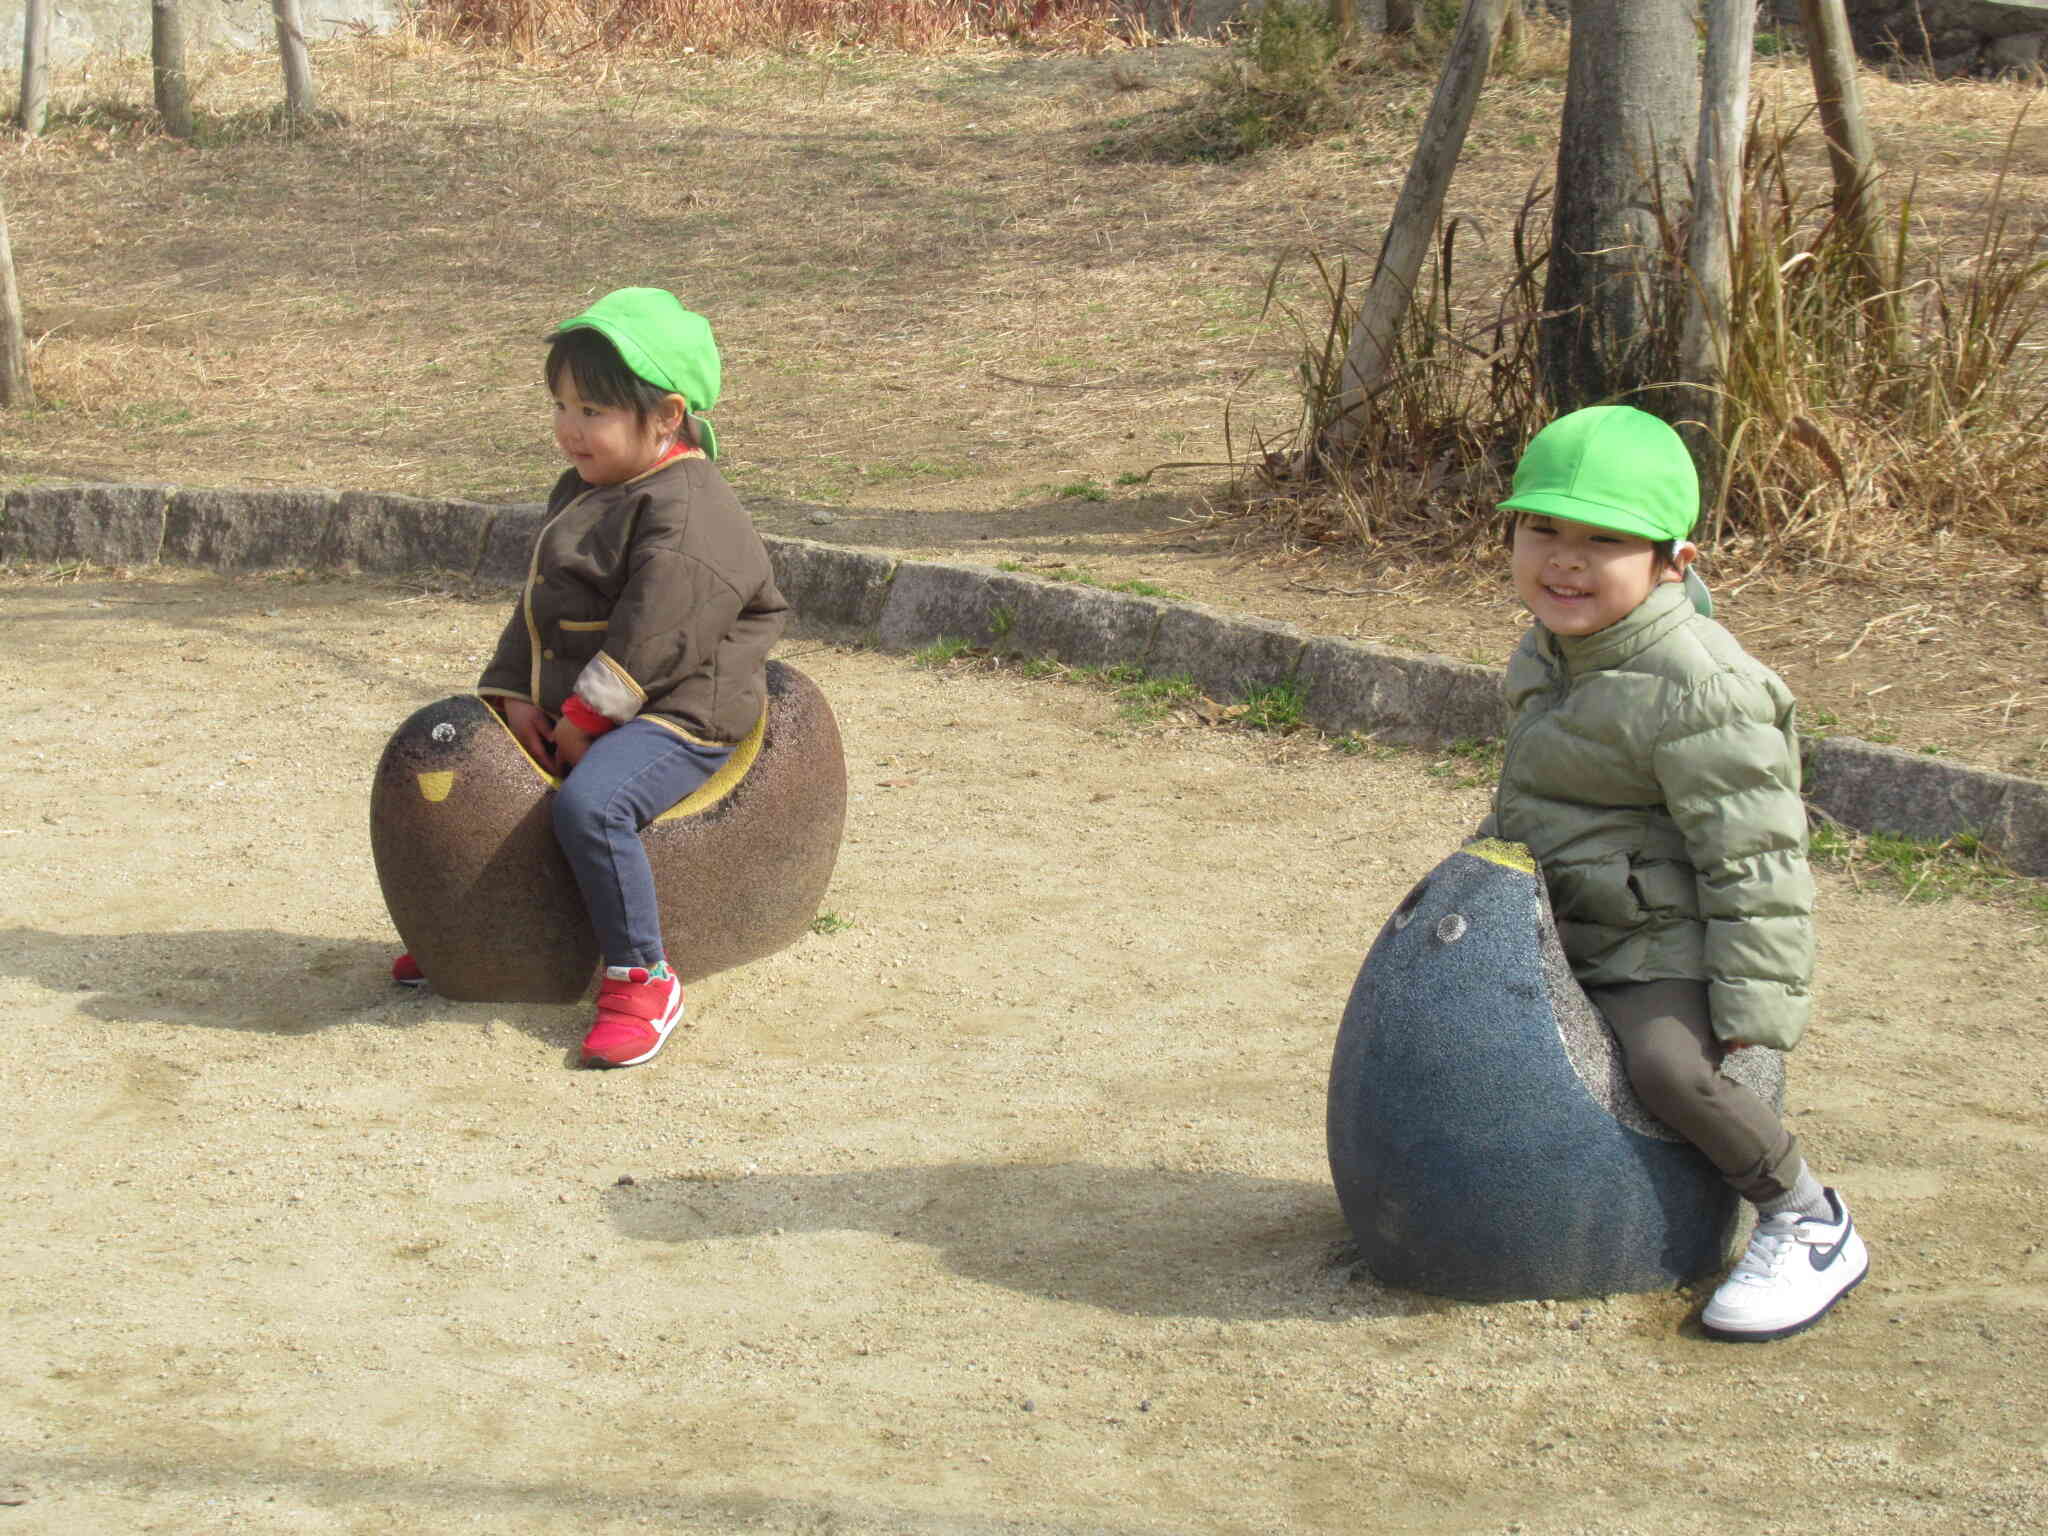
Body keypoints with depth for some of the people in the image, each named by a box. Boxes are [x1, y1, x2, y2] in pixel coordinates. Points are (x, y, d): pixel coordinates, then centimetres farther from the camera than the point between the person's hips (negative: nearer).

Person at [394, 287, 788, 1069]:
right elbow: (536, 607, 16)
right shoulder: (579, 493, 14)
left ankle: (641, 978, -22)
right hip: (565, 707, 10)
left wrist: (584, 724, -20)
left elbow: (651, 639, -23)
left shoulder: (688, 512, -18)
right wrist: (515, 695, 2)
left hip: (677, 714, -10)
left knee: (589, 802, -35)